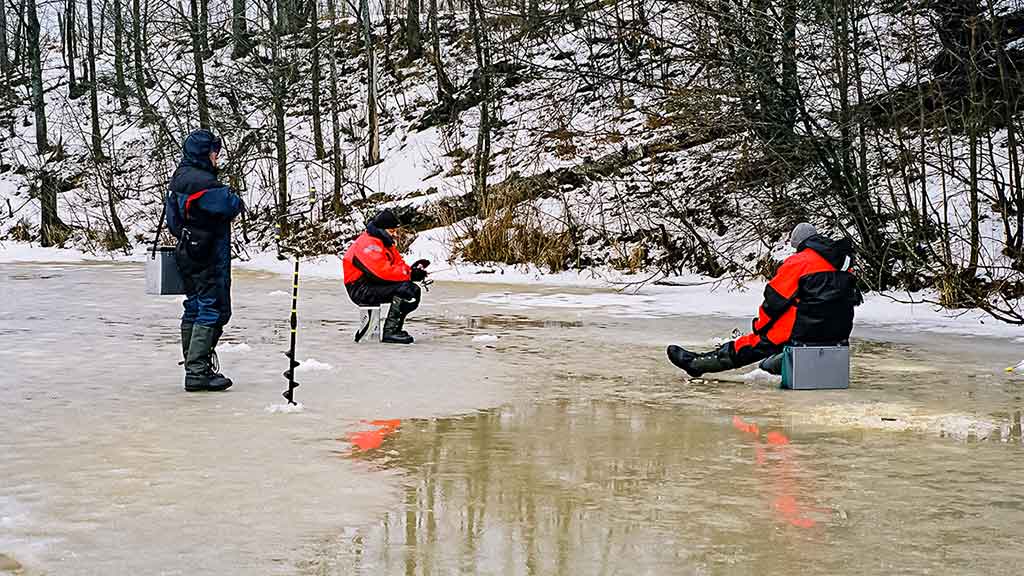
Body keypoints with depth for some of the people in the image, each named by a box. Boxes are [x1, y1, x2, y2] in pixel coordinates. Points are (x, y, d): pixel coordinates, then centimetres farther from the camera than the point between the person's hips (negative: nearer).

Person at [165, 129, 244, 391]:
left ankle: (194, 367, 21)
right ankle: (198, 371, -9)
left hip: (187, 254, 10)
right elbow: (232, 205, -21)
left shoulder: (179, 178, 14)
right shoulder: (201, 180, -18)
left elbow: (172, 220, 19)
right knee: (214, 309, -7)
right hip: (208, 258, -10)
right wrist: (235, 200, 0)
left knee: (195, 308, 14)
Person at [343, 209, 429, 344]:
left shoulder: (385, 242, 17)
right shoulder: (368, 244, -17)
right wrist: (410, 274, -24)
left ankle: (395, 328, -1)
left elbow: (398, 263, 12)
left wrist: (412, 269, -10)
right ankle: (390, 332, -24)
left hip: (374, 285, 10)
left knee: (414, 290, 0)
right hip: (360, 290, -10)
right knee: (404, 289, -25)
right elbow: (383, 271, -27)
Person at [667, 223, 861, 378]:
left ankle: (696, 362, 15)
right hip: (839, 333, 6)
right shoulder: (843, 261, 14)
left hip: (808, 330, -6)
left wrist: (759, 326, 10)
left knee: (757, 342, 7)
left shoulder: (798, 261, -7)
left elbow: (775, 299, -5)